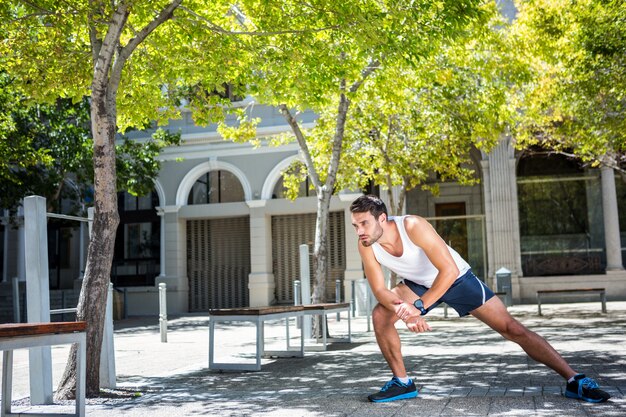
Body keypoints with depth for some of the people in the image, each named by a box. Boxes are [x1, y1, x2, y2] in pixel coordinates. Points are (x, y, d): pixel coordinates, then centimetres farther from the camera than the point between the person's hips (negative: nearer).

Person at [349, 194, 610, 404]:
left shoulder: (413, 226, -36)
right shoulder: (366, 246, -21)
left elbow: (449, 270, -39)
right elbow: (379, 289, -16)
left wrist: (418, 306, -44)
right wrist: (404, 310, -36)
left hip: (456, 278, -4)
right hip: (418, 283, 4)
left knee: (512, 328, -7)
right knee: (381, 315, -20)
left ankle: (574, 380, 2)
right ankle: (402, 383, -3)